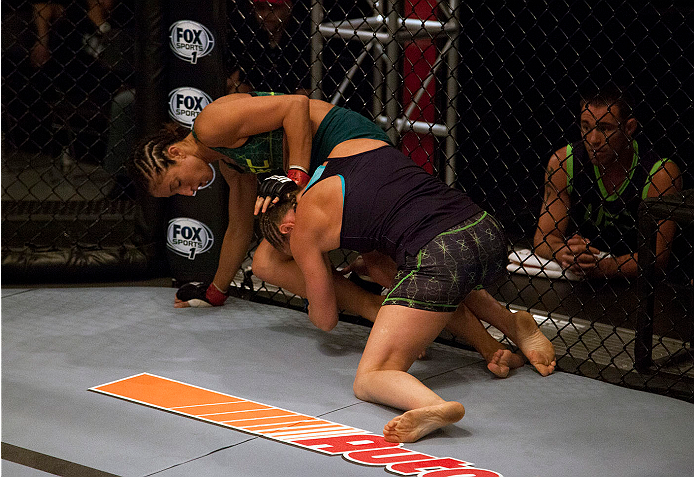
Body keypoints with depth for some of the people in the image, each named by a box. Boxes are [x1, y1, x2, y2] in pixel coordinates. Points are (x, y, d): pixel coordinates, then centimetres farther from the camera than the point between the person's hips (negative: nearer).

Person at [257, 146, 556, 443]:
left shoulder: (302, 228, 13)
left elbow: (326, 321, 24)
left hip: (435, 257, -7)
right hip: (488, 231, 7)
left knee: (369, 380, -1)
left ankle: (433, 406, -33)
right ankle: (512, 323, 22)